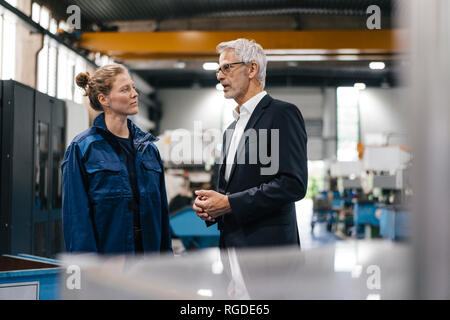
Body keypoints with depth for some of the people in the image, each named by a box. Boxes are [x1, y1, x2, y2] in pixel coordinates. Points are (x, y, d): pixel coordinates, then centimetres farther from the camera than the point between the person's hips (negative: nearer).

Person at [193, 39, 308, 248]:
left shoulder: (283, 114, -8)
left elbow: (293, 184, -18)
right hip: (231, 243, 8)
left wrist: (230, 203, -17)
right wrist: (209, 206, 1)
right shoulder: (232, 128, 19)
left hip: (267, 246, -8)